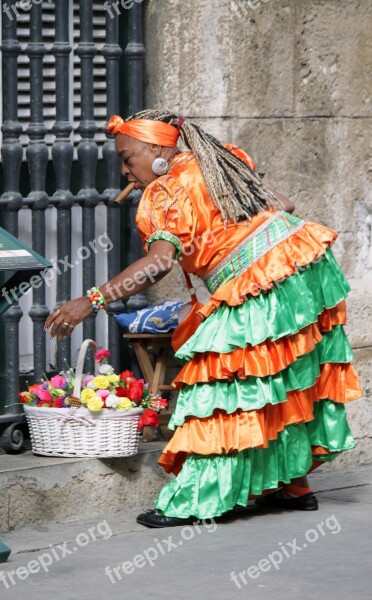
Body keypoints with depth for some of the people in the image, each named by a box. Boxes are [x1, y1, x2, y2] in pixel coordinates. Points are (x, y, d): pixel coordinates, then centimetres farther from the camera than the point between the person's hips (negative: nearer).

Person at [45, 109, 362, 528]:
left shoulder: (167, 191, -10)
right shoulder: (219, 161, 16)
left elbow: (159, 261, -24)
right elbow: (283, 206, 21)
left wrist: (92, 301, -27)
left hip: (259, 290, -9)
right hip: (306, 264, 9)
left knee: (223, 384, -5)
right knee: (294, 382, 18)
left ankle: (197, 498, -5)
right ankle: (295, 485, 28)